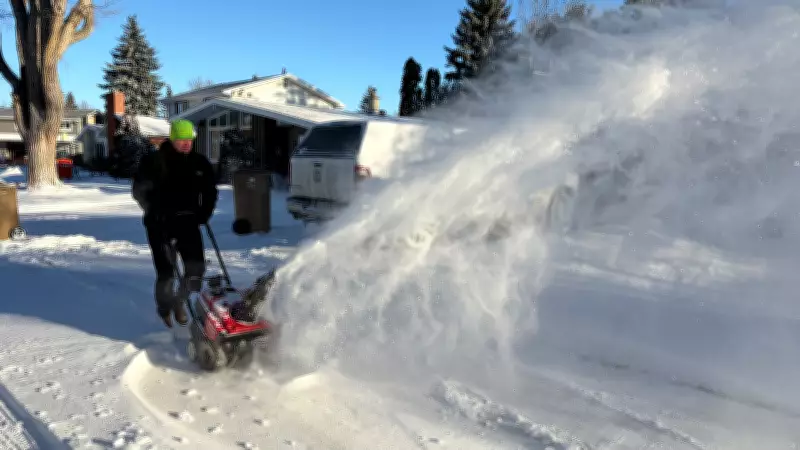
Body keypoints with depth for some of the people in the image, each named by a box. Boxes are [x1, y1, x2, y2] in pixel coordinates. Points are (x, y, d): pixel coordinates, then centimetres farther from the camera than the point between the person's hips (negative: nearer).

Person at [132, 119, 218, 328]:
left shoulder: (199, 163, 7)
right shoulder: (154, 160, -4)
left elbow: (210, 191, 17)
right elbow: (139, 190, -1)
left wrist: (203, 213, 6)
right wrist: (156, 212, -7)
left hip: (188, 221, 4)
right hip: (160, 224, -3)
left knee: (196, 267, -3)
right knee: (166, 271, -4)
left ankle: (180, 302, 23)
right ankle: (165, 306, 23)